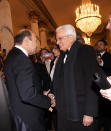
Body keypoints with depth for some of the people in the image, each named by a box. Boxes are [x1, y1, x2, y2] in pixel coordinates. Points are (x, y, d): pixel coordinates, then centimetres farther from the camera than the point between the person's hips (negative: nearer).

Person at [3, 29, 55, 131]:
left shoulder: (12, 56, 8)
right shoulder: (22, 59, -23)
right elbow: (27, 94, -30)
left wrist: (41, 95, 8)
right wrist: (48, 101, -15)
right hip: (29, 119, -9)